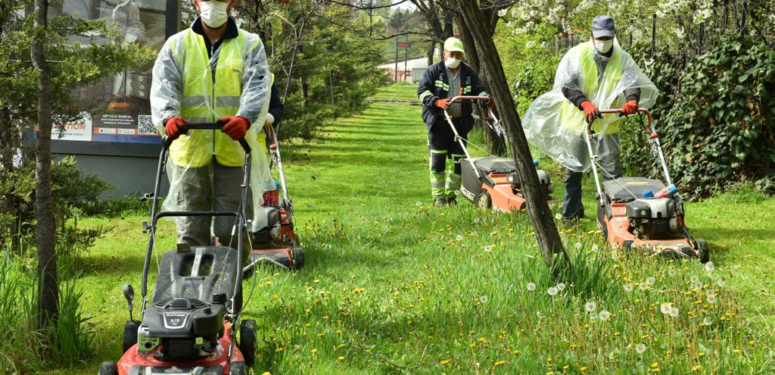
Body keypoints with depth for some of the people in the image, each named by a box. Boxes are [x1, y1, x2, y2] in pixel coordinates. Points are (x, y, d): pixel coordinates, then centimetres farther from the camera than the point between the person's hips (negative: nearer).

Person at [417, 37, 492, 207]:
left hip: (460, 123, 3)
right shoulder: (434, 71, 1)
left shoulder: (469, 73, 13)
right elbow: (422, 91, -8)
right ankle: (438, 197, 1)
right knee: (438, 160, -6)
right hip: (438, 123, -3)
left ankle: (451, 195, 17)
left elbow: (478, 90, 14)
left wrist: (486, 98, -10)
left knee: (458, 160, 3)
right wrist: (437, 102, -26)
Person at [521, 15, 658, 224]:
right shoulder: (577, 55, -8)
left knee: (612, 171, -1)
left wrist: (632, 100, -39)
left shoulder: (623, 59, -1)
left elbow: (632, 82, -15)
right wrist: (585, 104, -35)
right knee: (574, 170, 8)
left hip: (607, 124, 1)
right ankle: (571, 213, 21)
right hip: (577, 121, -1)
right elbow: (567, 85, -17)